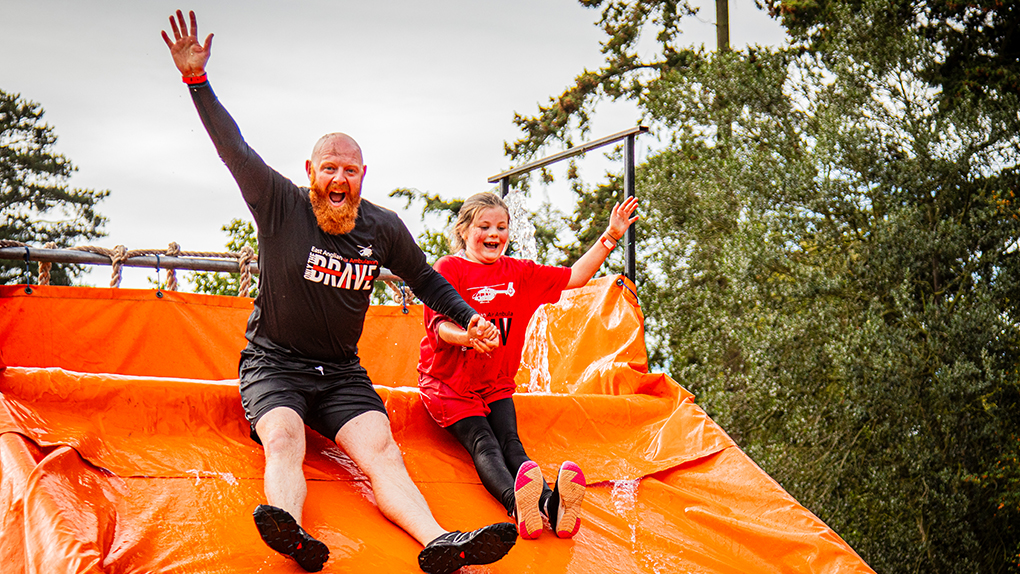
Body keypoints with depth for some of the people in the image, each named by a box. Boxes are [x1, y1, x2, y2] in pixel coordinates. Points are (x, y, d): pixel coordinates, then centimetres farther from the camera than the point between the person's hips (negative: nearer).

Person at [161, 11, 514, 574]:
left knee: (381, 450, -20)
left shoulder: (383, 227, 3)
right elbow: (233, 147, -14)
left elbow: (424, 277, 19)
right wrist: (197, 80, -24)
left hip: (342, 373, 3)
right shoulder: (280, 204, -6)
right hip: (273, 362, -2)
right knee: (282, 440, -31)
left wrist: (469, 317, 8)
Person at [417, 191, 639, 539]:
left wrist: (610, 236, 3)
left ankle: (551, 504, -52)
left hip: (496, 382, 4)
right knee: (482, 443, -27)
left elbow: (575, 276, 12)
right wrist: (469, 335, -41)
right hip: (447, 381, -4)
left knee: (510, 441, -21)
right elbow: (438, 326, -18)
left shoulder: (518, 273, 12)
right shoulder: (449, 268, -6)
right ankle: (516, 503, -58)